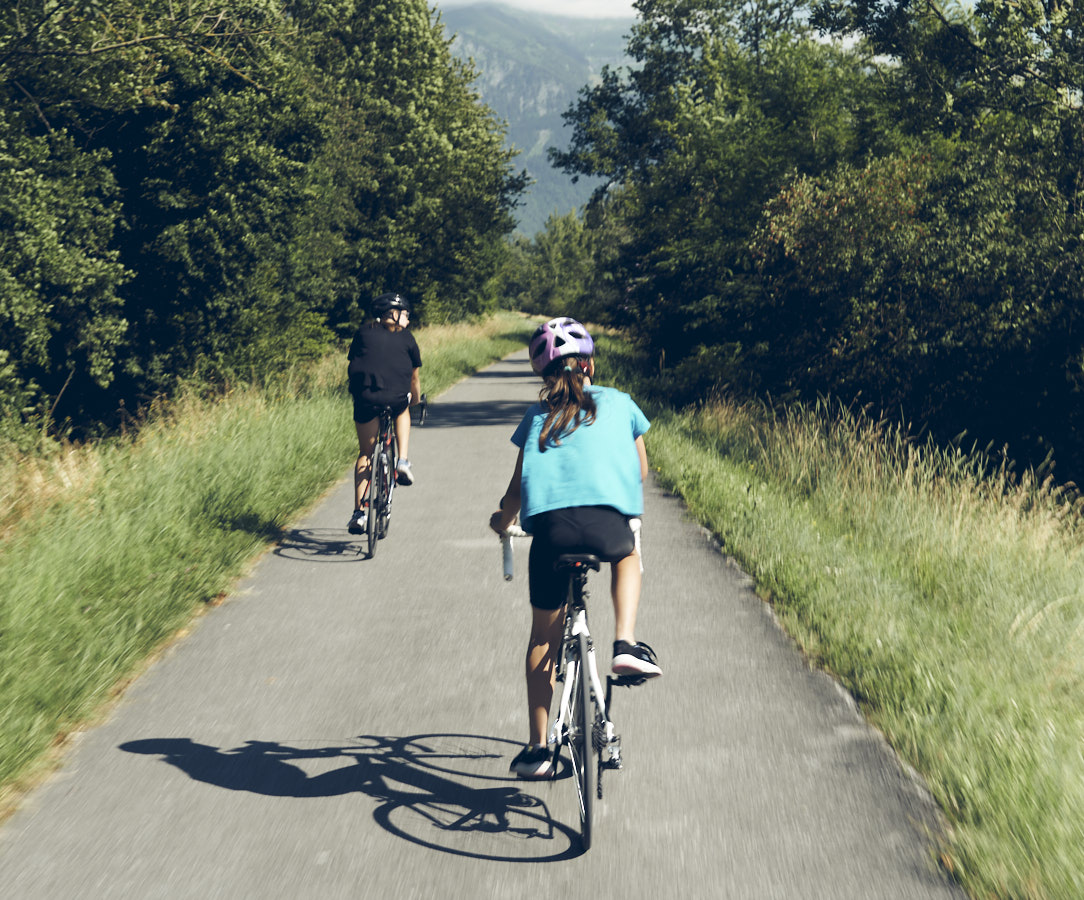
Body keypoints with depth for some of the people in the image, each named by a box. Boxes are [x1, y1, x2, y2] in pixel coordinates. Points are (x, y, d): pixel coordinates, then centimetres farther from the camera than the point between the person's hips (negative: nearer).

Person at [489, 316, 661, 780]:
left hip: (549, 525, 1)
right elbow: (641, 470, 33)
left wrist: (502, 521, 45)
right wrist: (633, 509, 53)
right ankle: (626, 644, 12)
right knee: (628, 557, 36)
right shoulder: (618, 403, 24)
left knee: (543, 633, 18)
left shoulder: (538, 415, 24)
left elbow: (518, 485, 24)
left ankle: (538, 748, 19)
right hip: (606, 521, -1)